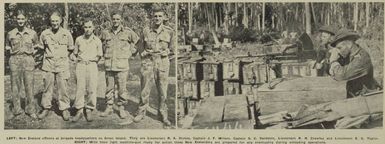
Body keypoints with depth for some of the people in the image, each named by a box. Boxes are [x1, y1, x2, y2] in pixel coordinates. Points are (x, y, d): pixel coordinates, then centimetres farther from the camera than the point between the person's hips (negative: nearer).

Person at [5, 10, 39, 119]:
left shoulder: (32, 33, 4)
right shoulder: (10, 34, 4)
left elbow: (36, 45, 19)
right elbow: (7, 46, 18)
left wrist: (32, 52, 5)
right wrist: (12, 50, 3)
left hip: (28, 60, 0)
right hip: (15, 60, 0)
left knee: (29, 85, -1)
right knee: (15, 85, 1)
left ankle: (30, 110, 9)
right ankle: (17, 109, 11)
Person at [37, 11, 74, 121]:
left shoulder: (67, 34, 3)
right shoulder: (44, 34, 4)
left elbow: (70, 49, 16)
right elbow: (41, 48, 20)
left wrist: (63, 56, 10)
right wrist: (48, 55, 13)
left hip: (62, 65, -1)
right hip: (48, 65, 1)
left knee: (62, 88, -2)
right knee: (47, 88, 4)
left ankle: (65, 109, 6)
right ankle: (46, 108, 14)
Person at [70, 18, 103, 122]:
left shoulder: (97, 41, 5)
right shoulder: (78, 39, 8)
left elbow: (99, 56, 12)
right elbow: (74, 53, 20)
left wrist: (92, 59, 1)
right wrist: (75, 58, 3)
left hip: (92, 65, -1)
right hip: (80, 66, 1)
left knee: (92, 89, -3)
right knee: (80, 88, -4)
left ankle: (89, 110, 9)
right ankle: (79, 111, 2)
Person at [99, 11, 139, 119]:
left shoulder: (128, 32, 2)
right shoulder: (106, 33, 9)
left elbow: (137, 41, 13)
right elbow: (100, 43, 26)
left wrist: (129, 53, 9)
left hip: (122, 65, -2)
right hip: (109, 65, 2)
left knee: (122, 88, -1)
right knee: (109, 87, 7)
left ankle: (121, 108, 10)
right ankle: (109, 107, 16)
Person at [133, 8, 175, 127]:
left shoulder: (169, 31, 3)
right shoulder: (146, 31, 3)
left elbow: (172, 49, 11)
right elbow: (141, 48, 13)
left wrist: (166, 52, -2)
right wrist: (144, 53, 0)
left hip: (163, 64, 0)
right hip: (148, 63, 0)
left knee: (163, 91, 3)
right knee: (145, 90, 3)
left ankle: (164, 115, 14)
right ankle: (141, 112, 18)